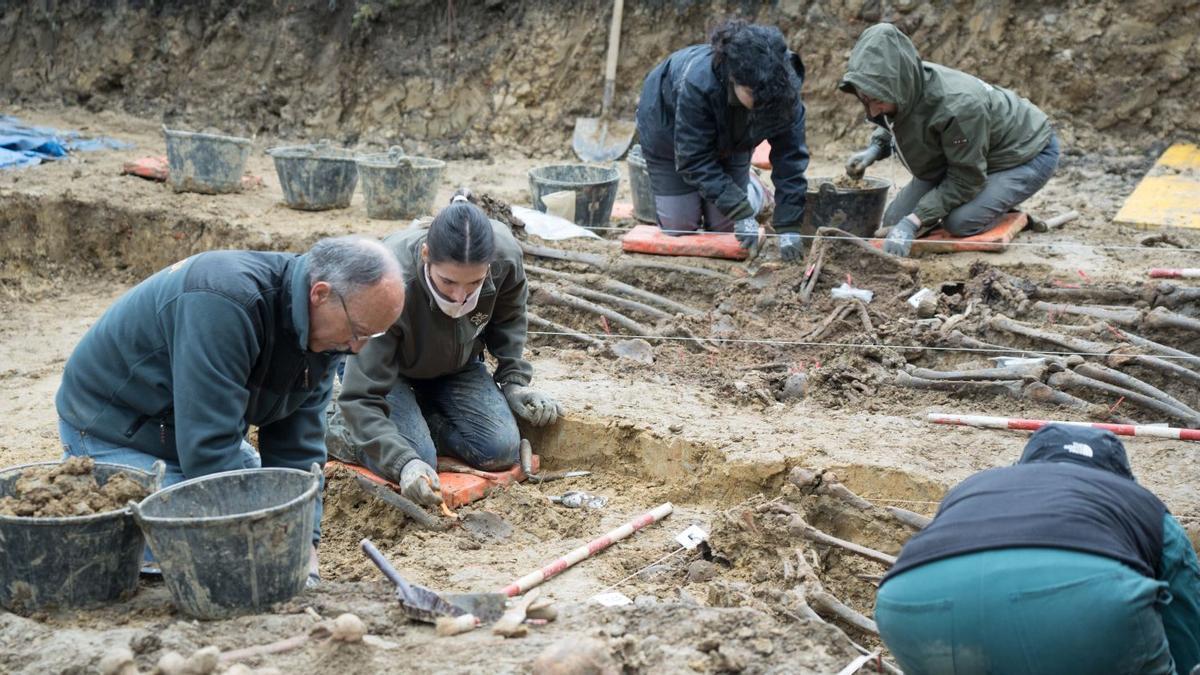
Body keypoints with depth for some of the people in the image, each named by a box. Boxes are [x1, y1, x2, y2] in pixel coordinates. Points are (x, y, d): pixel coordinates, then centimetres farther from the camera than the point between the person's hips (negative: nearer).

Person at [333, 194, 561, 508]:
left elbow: (508, 317, -1)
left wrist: (514, 380, -8)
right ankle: (344, 426, 4)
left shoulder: (505, 254, -29)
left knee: (501, 451, -16)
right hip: (388, 364, -4)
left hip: (455, 365, 4)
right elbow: (361, 396, -39)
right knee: (419, 461, -26)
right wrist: (404, 462, -52)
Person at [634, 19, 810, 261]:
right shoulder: (697, 83, -45)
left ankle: (754, 189, 28)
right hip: (668, 128, -2)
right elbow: (695, 159, -36)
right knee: (678, 226, -1)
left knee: (725, 226, -2)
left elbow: (790, 156, -28)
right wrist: (741, 212, -40)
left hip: (728, 137, 3)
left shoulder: (784, 88, -35)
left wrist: (789, 227, -33)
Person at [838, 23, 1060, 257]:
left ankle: (1002, 207, 1)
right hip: (961, 156, 7)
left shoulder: (957, 106, -42)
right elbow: (894, 124, 6)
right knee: (894, 219, -2)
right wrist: (875, 148, -16)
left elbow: (965, 180, -33)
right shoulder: (904, 88, -20)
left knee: (960, 222, -29)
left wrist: (913, 222, -38)